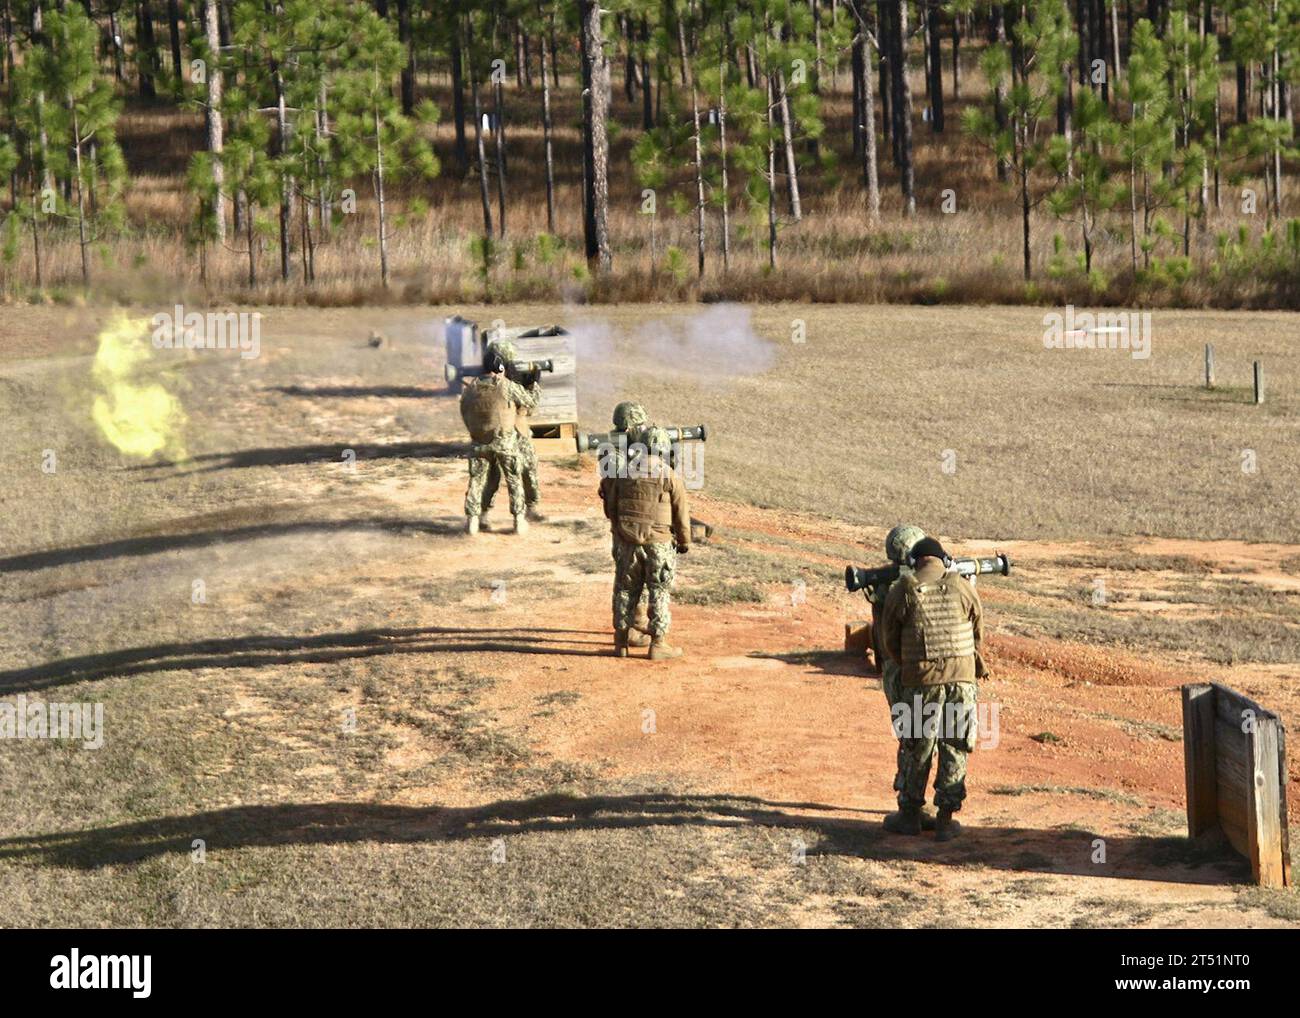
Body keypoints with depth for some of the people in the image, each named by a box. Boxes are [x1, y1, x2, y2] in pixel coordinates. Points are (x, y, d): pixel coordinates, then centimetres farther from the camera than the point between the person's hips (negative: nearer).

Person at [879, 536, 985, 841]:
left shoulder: (902, 591, -2)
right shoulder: (962, 588, 1)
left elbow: (890, 639, 6)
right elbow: (977, 632, 12)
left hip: (921, 680, -1)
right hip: (961, 678, 1)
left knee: (916, 746, 11)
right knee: (954, 749, 7)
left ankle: (909, 815, 19)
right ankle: (945, 820, 8)